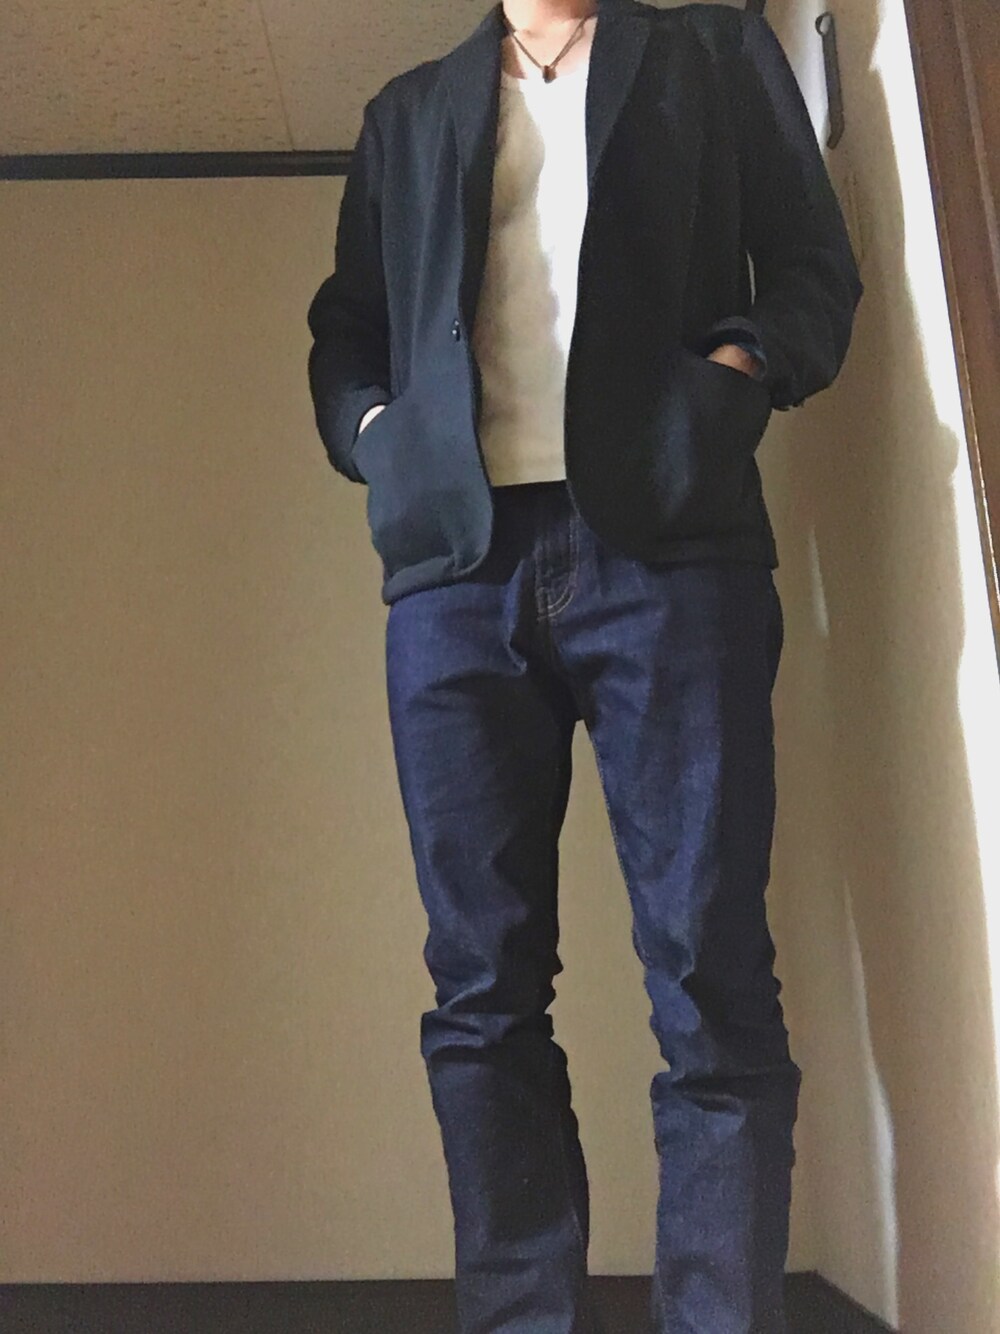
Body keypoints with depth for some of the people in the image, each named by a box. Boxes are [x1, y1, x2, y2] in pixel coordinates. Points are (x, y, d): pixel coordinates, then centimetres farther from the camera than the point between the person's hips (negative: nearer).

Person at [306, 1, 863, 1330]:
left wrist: (739, 372, -6)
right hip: (455, 565, 3)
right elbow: (345, 322, 23)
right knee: (484, 989, -1)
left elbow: (815, 263, 14)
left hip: (667, 544, -2)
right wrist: (376, 435, 2)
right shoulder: (407, 111, 29)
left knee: (710, 974, -8)